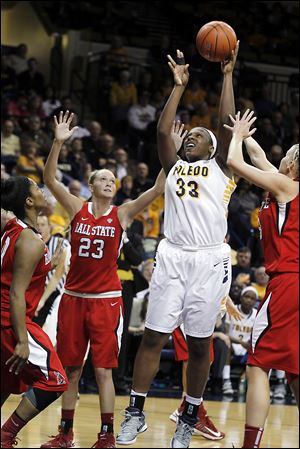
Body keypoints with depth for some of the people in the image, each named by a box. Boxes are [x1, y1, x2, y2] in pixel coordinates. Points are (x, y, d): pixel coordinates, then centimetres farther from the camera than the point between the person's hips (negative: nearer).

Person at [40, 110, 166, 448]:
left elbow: (158, 189, -9)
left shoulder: (122, 214, 0)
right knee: (70, 368, 8)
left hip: (106, 299, -2)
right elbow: (49, 179, -8)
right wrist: (58, 143, -20)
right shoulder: (77, 208, 3)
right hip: (73, 297, 2)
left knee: (103, 369, -3)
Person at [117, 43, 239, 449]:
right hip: (172, 257, 2)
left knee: (199, 344, 3)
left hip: (209, 260, -2)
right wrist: (179, 85, 6)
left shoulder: (219, 168, 11)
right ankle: (135, 414, 6)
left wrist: (228, 76, -2)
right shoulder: (174, 166, 18)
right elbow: (162, 131, 5)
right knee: (153, 336, -1)